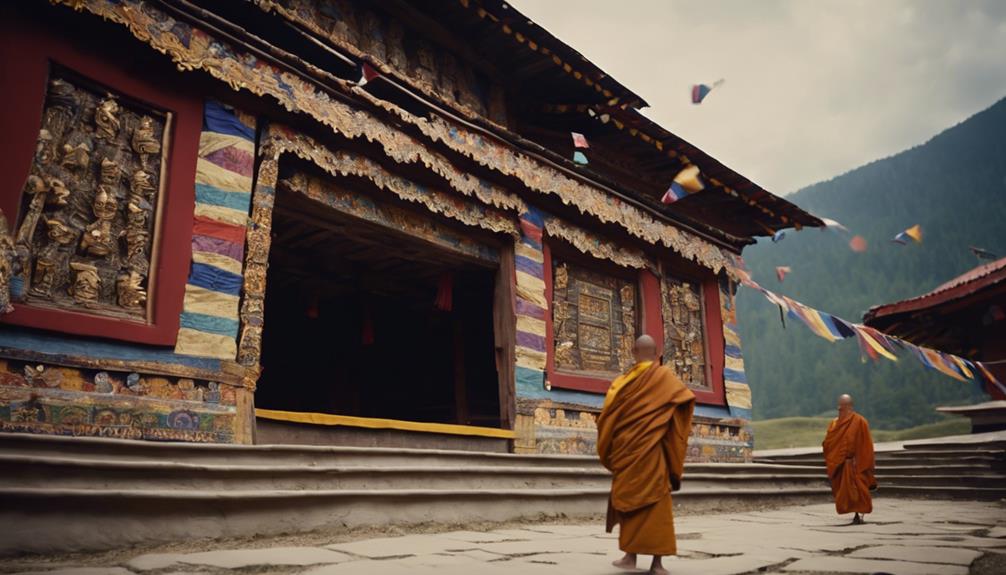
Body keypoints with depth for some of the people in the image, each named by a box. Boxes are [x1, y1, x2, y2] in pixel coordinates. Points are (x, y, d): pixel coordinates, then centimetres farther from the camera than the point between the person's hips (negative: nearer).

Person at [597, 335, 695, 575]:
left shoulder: (623, 381, 2)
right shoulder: (665, 376, 0)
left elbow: (608, 414, 0)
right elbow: (687, 397, -13)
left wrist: (609, 450, 13)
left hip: (628, 449, 1)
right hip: (654, 450, -1)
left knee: (629, 499, 11)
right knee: (657, 502, 1)